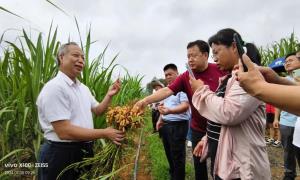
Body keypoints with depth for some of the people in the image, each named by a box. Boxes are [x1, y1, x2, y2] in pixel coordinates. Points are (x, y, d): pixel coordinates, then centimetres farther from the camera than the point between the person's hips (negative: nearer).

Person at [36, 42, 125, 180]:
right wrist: (104, 133, -23)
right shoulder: (54, 87, -21)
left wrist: (109, 96, -3)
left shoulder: (83, 88, 7)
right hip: (61, 154, -8)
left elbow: (97, 110, 15)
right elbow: (64, 131, -26)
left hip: (85, 150, 8)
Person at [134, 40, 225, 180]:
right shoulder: (185, 77, -7)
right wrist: (146, 100, -33)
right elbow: (167, 91, -20)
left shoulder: (220, 70, -8)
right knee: (199, 166, 14)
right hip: (198, 129, 1)